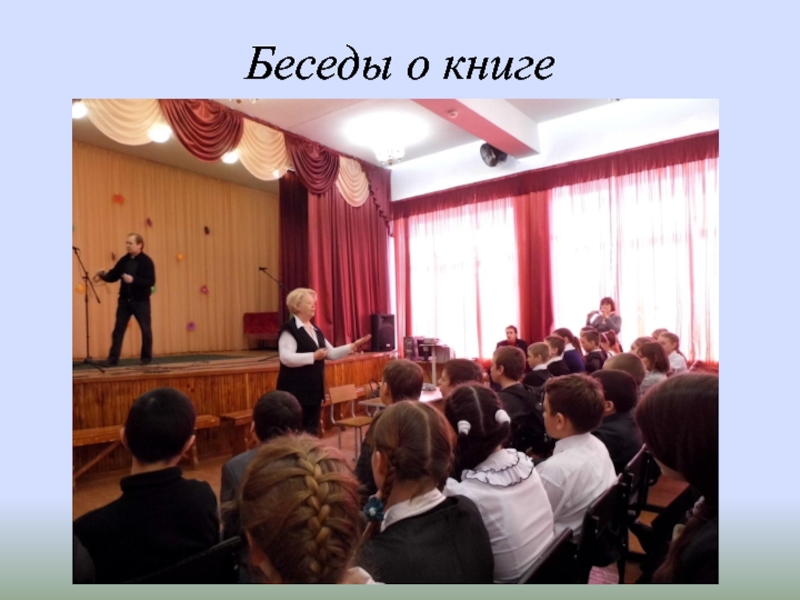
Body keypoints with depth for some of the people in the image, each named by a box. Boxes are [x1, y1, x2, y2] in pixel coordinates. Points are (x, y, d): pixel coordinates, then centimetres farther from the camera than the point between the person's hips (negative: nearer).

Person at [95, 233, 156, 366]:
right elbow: (113, 276, 9)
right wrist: (104, 275, -11)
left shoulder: (146, 261, -10)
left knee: (146, 330, 6)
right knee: (118, 329, 4)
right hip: (124, 300, 5)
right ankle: (113, 359, 10)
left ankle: (146, 357, 19)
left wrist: (133, 280, -29)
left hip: (141, 301, -5)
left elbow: (151, 281, -18)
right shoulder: (124, 260, 6)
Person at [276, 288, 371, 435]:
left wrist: (353, 346, 7)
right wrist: (313, 356, -24)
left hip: (314, 388, 8)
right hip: (296, 391, -8)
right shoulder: (289, 329, -11)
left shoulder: (315, 330, 14)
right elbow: (286, 358, -24)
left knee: (312, 430, 14)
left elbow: (332, 353, 17)